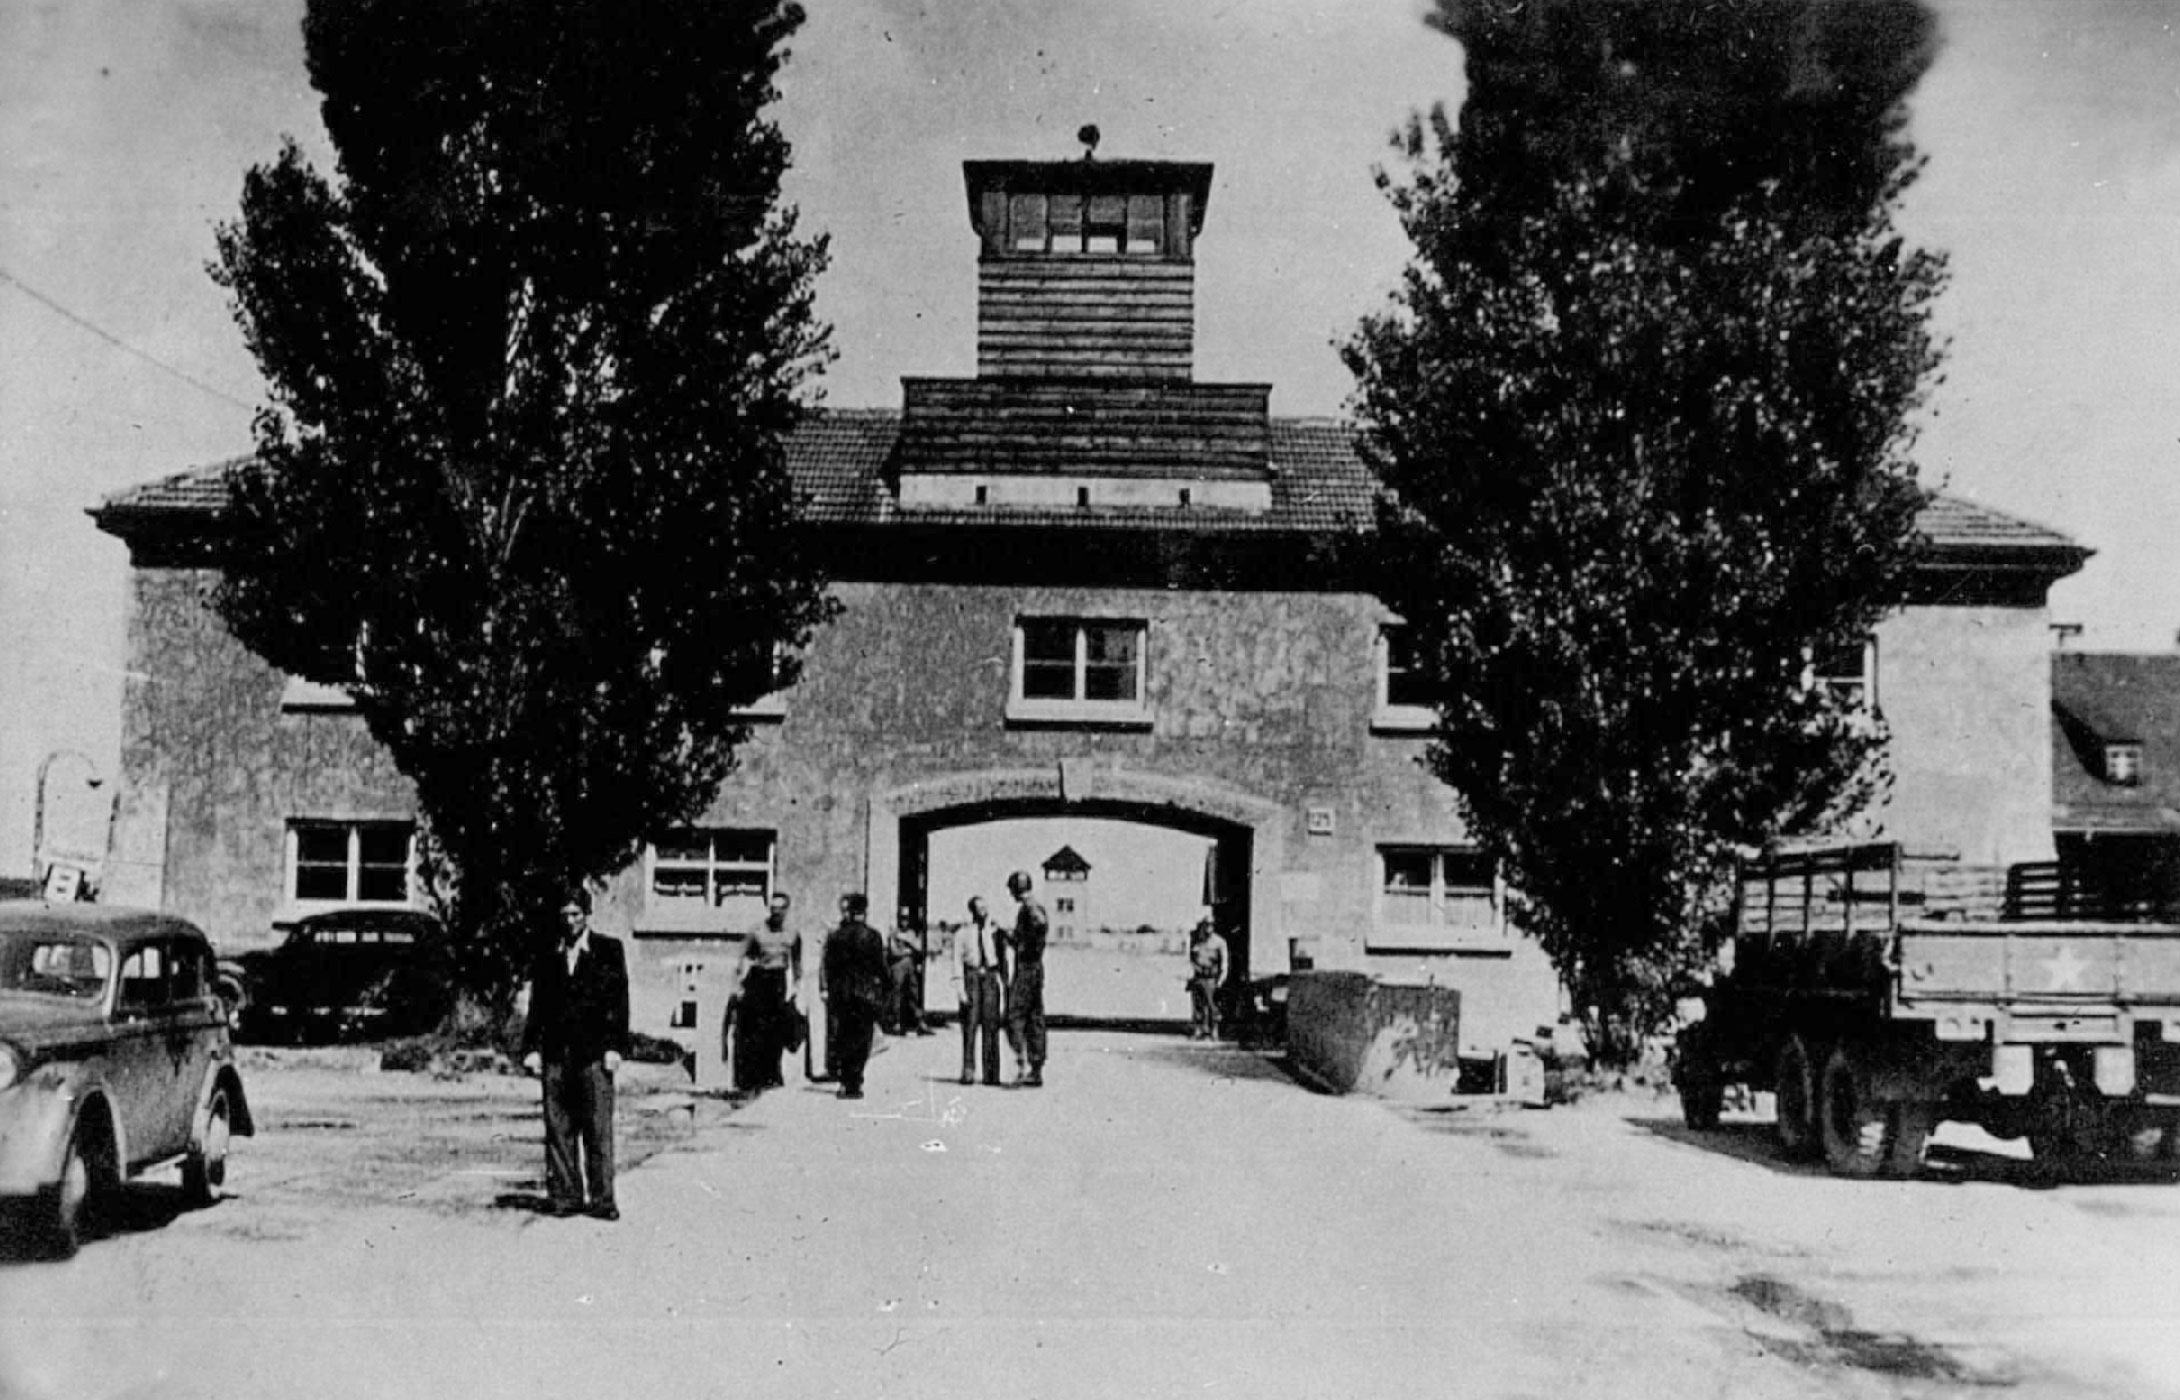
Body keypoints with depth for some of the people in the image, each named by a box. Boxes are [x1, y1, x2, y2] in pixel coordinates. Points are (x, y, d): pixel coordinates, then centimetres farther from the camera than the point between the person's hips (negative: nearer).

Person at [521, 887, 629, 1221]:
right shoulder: (548, 957, 13)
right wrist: (531, 1048, 3)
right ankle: (564, 1195, 10)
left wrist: (614, 1047, -7)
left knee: (598, 1128, -4)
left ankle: (601, 1198, 0)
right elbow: (537, 1005, 13)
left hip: (594, 1054, -3)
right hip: (555, 1054, 3)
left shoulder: (609, 951, 4)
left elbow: (619, 1002, 0)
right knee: (558, 1128, 4)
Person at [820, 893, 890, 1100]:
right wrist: (882, 997, 2)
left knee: (844, 1038, 15)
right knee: (861, 1040, 1)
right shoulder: (872, 935, -6)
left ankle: (845, 1082, 16)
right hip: (866, 994, -3)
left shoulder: (835, 936, 3)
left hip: (841, 993, 3)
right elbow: (881, 967, -5)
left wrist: (830, 992, 12)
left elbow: (827, 968, 4)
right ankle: (853, 1085, -3)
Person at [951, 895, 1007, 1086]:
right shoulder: (962, 932, 5)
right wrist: (960, 988, -8)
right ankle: (968, 1071, -5)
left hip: (991, 977, 2)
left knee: (991, 1026, -2)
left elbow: (1003, 959, 12)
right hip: (971, 976, -2)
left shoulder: (994, 931, 10)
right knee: (970, 1025, -7)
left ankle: (991, 1074, 1)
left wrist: (1004, 985, 5)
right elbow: (957, 961, 1)